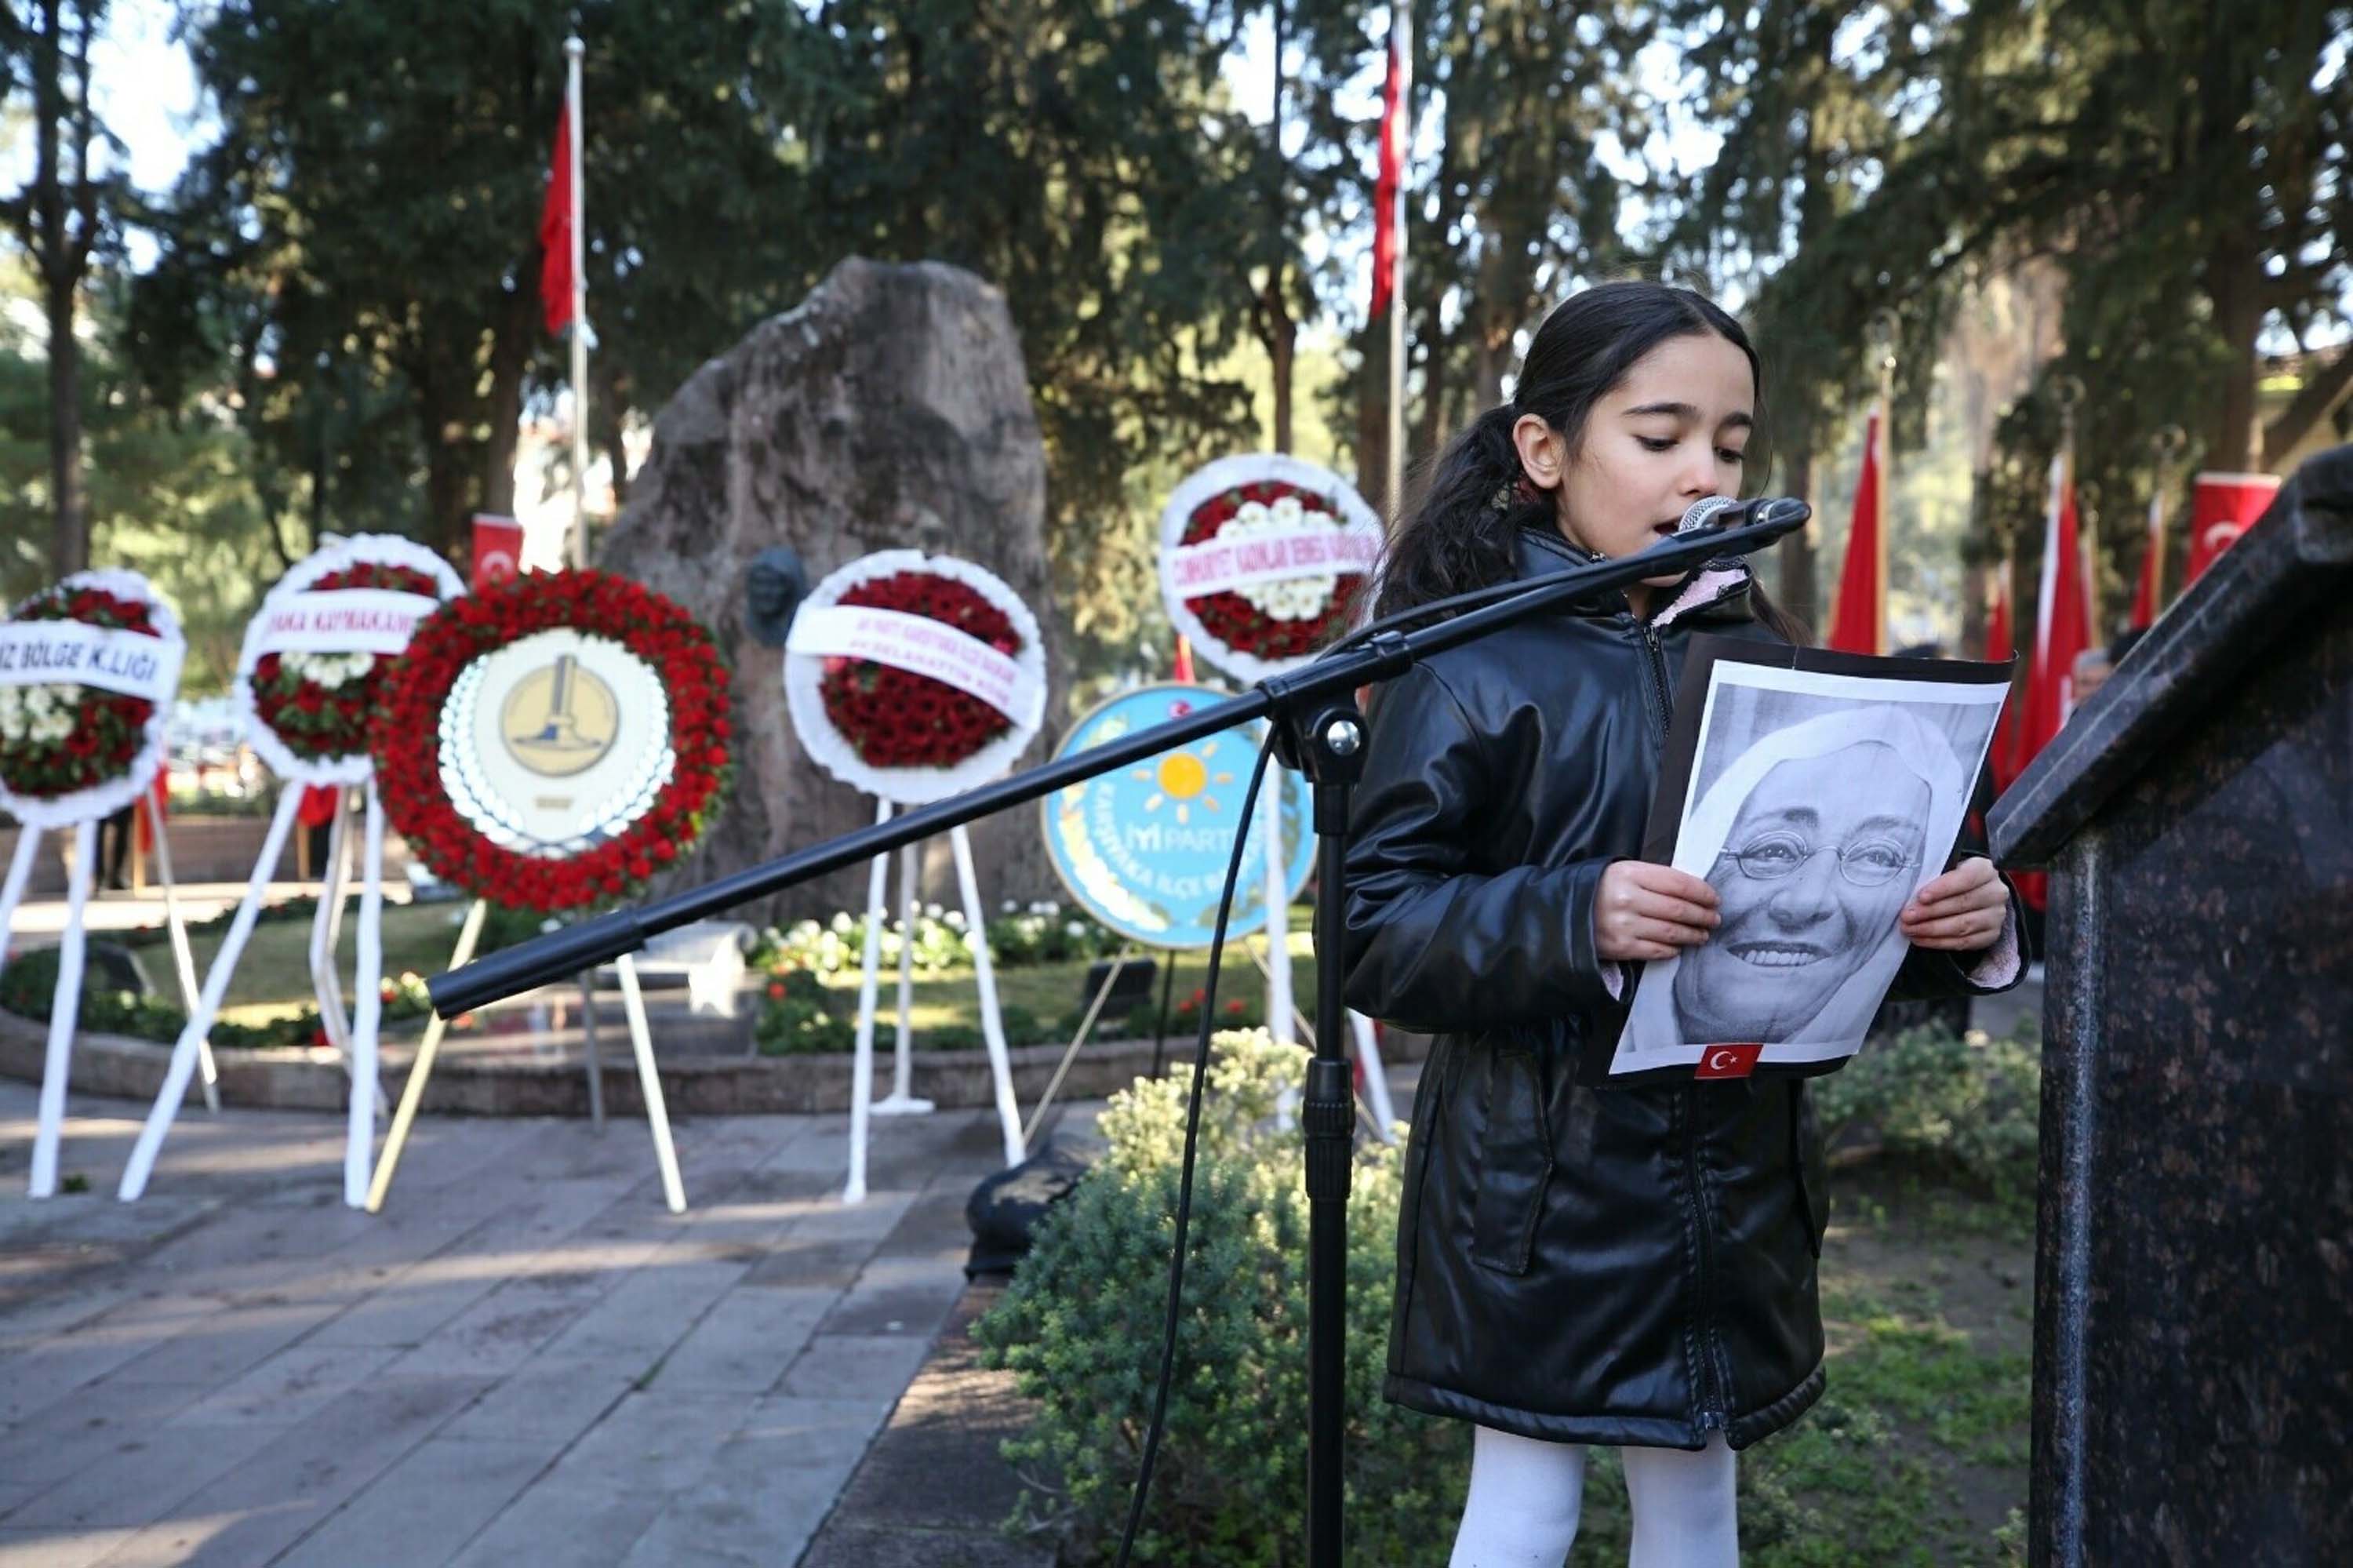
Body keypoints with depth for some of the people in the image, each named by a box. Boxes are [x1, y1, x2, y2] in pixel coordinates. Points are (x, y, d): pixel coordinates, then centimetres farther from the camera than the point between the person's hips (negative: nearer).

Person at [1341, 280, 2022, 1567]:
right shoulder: (1475, 663, -9)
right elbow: (1373, 931, -15)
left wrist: (1955, 922, -12)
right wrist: (1575, 920, -29)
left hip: (1732, 1179, 5)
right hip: (1542, 1185, -5)